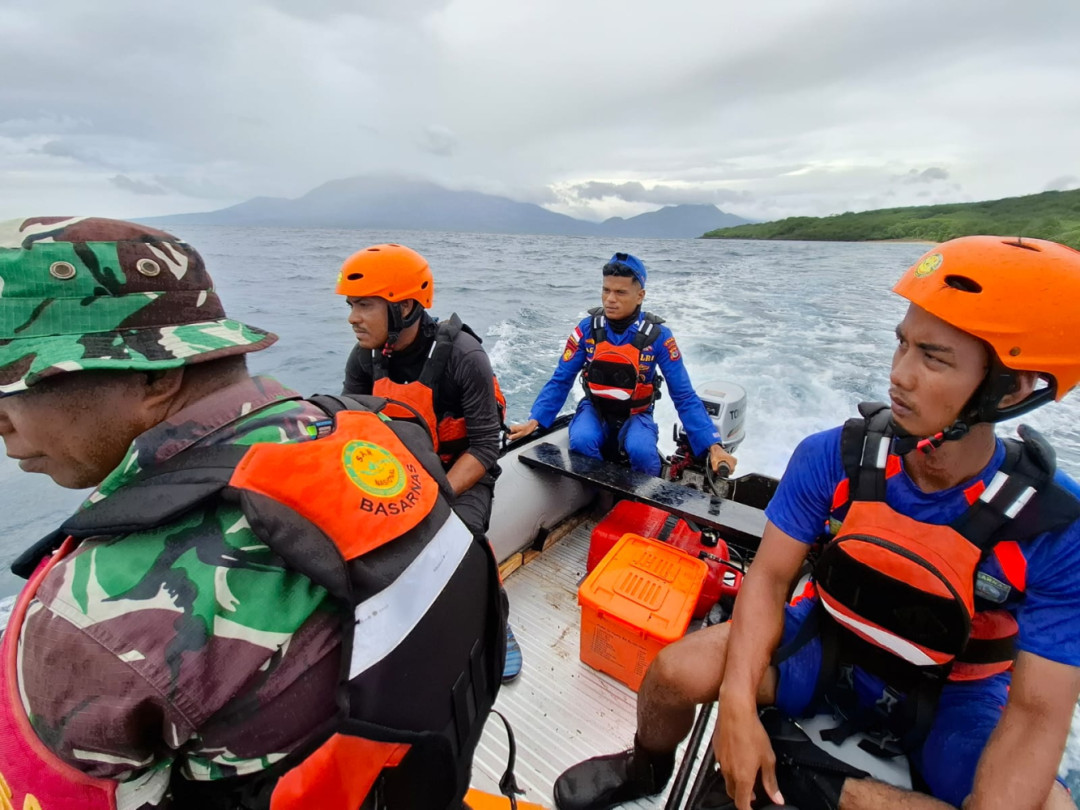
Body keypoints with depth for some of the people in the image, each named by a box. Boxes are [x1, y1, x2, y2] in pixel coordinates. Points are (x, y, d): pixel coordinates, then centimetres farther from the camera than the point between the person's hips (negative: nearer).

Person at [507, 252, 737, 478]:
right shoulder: (587, 329, -12)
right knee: (581, 441, -31)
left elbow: (684, 396, -13)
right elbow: (560, 381, -7)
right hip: (595, 410, 1)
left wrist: (714, 445, -21)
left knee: (641, 450, -32)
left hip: (636, 416, -1)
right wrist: (534, 420, -21)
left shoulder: (658, 336, -15)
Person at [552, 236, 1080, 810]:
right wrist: (738, 702, -29)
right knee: (677, 671, -18)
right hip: (824, 642, 0)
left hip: (950, 699, 1)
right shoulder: (832, 459, -20)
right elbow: (770, 575, -16)